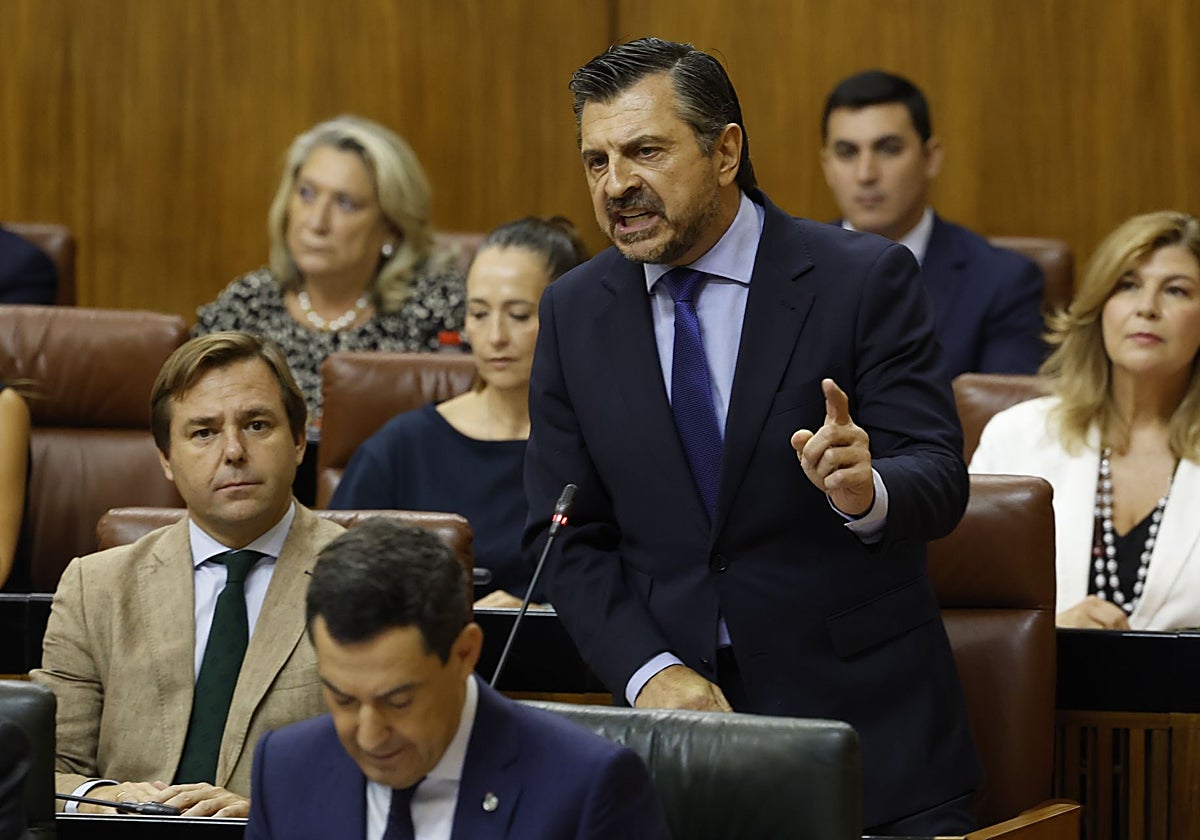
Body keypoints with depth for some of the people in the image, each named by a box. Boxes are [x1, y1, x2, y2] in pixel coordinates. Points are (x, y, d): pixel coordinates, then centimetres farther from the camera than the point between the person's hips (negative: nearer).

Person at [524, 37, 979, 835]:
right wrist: (649, 671, -11)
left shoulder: (866, 279, -6)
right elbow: (566, 535, 4)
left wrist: (867, 489, -34)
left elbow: (939, 478, -11)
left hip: (864, 714, -2)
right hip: (679, 712, 2)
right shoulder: (574, 312, 4)